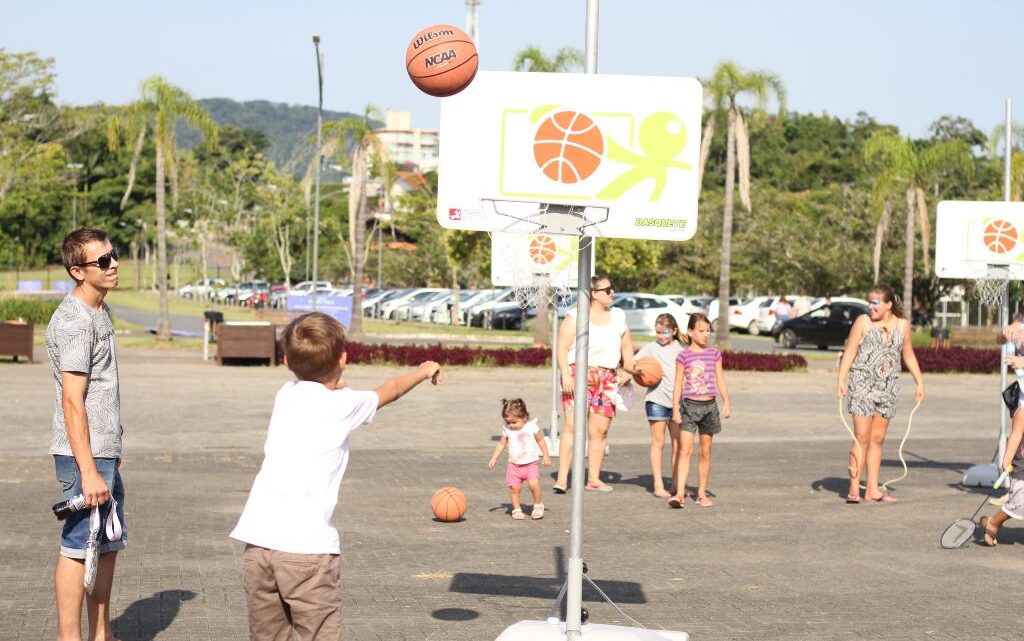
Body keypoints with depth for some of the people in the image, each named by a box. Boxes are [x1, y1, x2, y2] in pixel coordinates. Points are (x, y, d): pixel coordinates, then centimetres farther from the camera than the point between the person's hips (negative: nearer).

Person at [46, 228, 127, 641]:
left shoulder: (98, 312, 14)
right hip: (84, 453, -10)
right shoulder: (74, 321, -17)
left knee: (108, 544, 16)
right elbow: (72, 401, -21)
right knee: (78, 546, -4)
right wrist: (89, 471, -24)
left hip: (104, 452, 10)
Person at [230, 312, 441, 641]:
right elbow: (390, 390, 22)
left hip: (257, 538, 5)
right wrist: (424, 371, 40)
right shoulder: (344, 404, 2)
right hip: (306, 544, -5)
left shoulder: (286, 394, 13)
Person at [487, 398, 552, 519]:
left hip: (530, 464, -2)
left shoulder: (531, 427, -4)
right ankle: (516, 509, 10)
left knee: (534, 484, -19)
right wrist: (493, 459, 9)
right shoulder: (507, 430, -1)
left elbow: (540, 441, 8)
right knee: (514, 488, -7)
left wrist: (546, 456, 10)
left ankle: (538, 506, 1)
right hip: (514, 465, 2)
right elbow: (501, 443, 12)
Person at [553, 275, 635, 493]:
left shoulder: (618, 316, 16)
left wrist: (627, 369, 7)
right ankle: (562, 479, -15)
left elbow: (627, 346, 23)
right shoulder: (575, 317, -2)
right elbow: (562, 348, -6)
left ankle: (593, 479, 12)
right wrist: (565, 375, -17)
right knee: (573, 426, -13)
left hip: (607, 379, 5)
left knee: (600, 430, 4)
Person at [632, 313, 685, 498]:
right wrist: (636, 369, -21)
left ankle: (676, 485, 13)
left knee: (678, 443, 6)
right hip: (657, 399, -3)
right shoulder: (651, 347, 4)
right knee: (658, 442, -1)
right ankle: (658, 486, 1)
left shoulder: (680, 349, 10)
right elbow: (631, 364, 1)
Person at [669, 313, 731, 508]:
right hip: (689, 405, -3)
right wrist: (675, 409, -3)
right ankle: (680, 494, -17)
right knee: (685, 450, -11)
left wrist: (727, 403, 0)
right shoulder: (684, 355, -1)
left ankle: (702, 494, 17)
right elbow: (678, 384, 0)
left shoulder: (714, 354, 8)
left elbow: (720, 380, 10)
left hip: (709, 406, 3)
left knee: (705, 452, 9)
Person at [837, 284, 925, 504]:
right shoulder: (863, 321, -3)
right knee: (862, 438, -9)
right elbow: (850, 352, -4)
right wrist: (841, 380, -12)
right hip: (862, 384, -4)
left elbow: (908, 356, 16)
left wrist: (920, 382, 13)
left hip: (888, 387, 4)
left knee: (878, 439, 7)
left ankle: (873, 489, 11)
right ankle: (854, 488, -6)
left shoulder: (902, 325, 6)